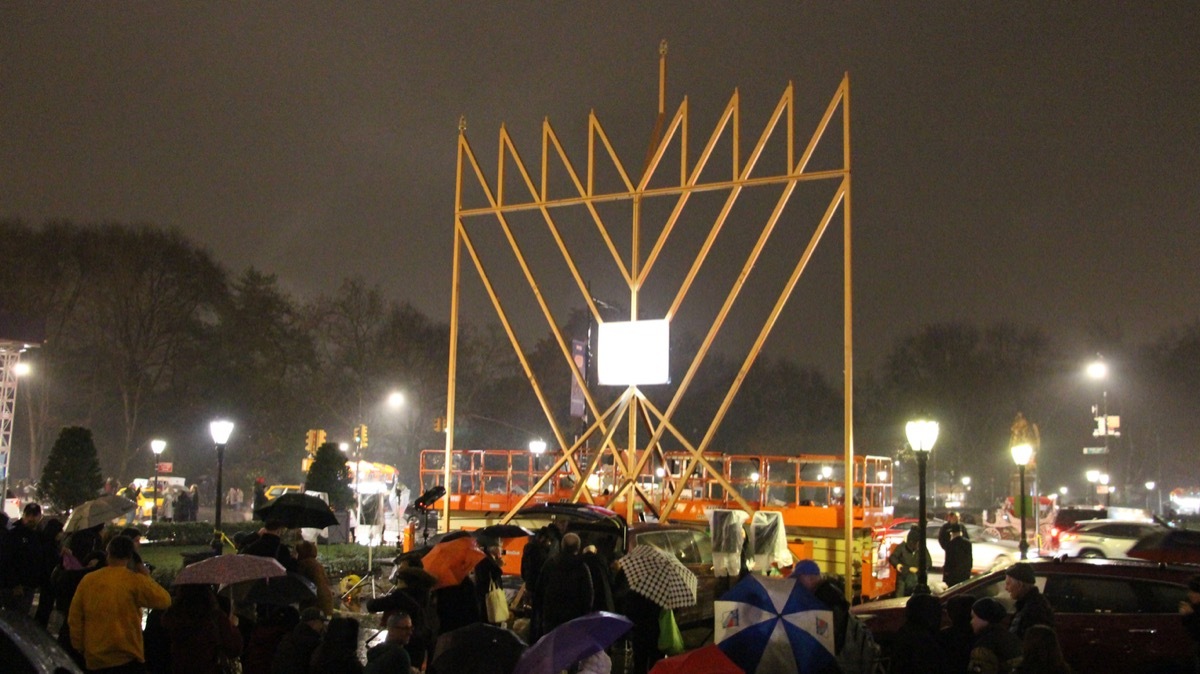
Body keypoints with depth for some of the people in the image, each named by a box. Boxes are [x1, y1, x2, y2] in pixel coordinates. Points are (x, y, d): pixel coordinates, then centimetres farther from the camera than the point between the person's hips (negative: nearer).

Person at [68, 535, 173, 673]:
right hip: (126, 657, -4)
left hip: (95, 657, 5)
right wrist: (147, 578, 4)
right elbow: (164, 600, -9)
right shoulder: (134, 580, -10)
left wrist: (81, 647, 18)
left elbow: (74, 617, 7)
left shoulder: (88, 580, 3)